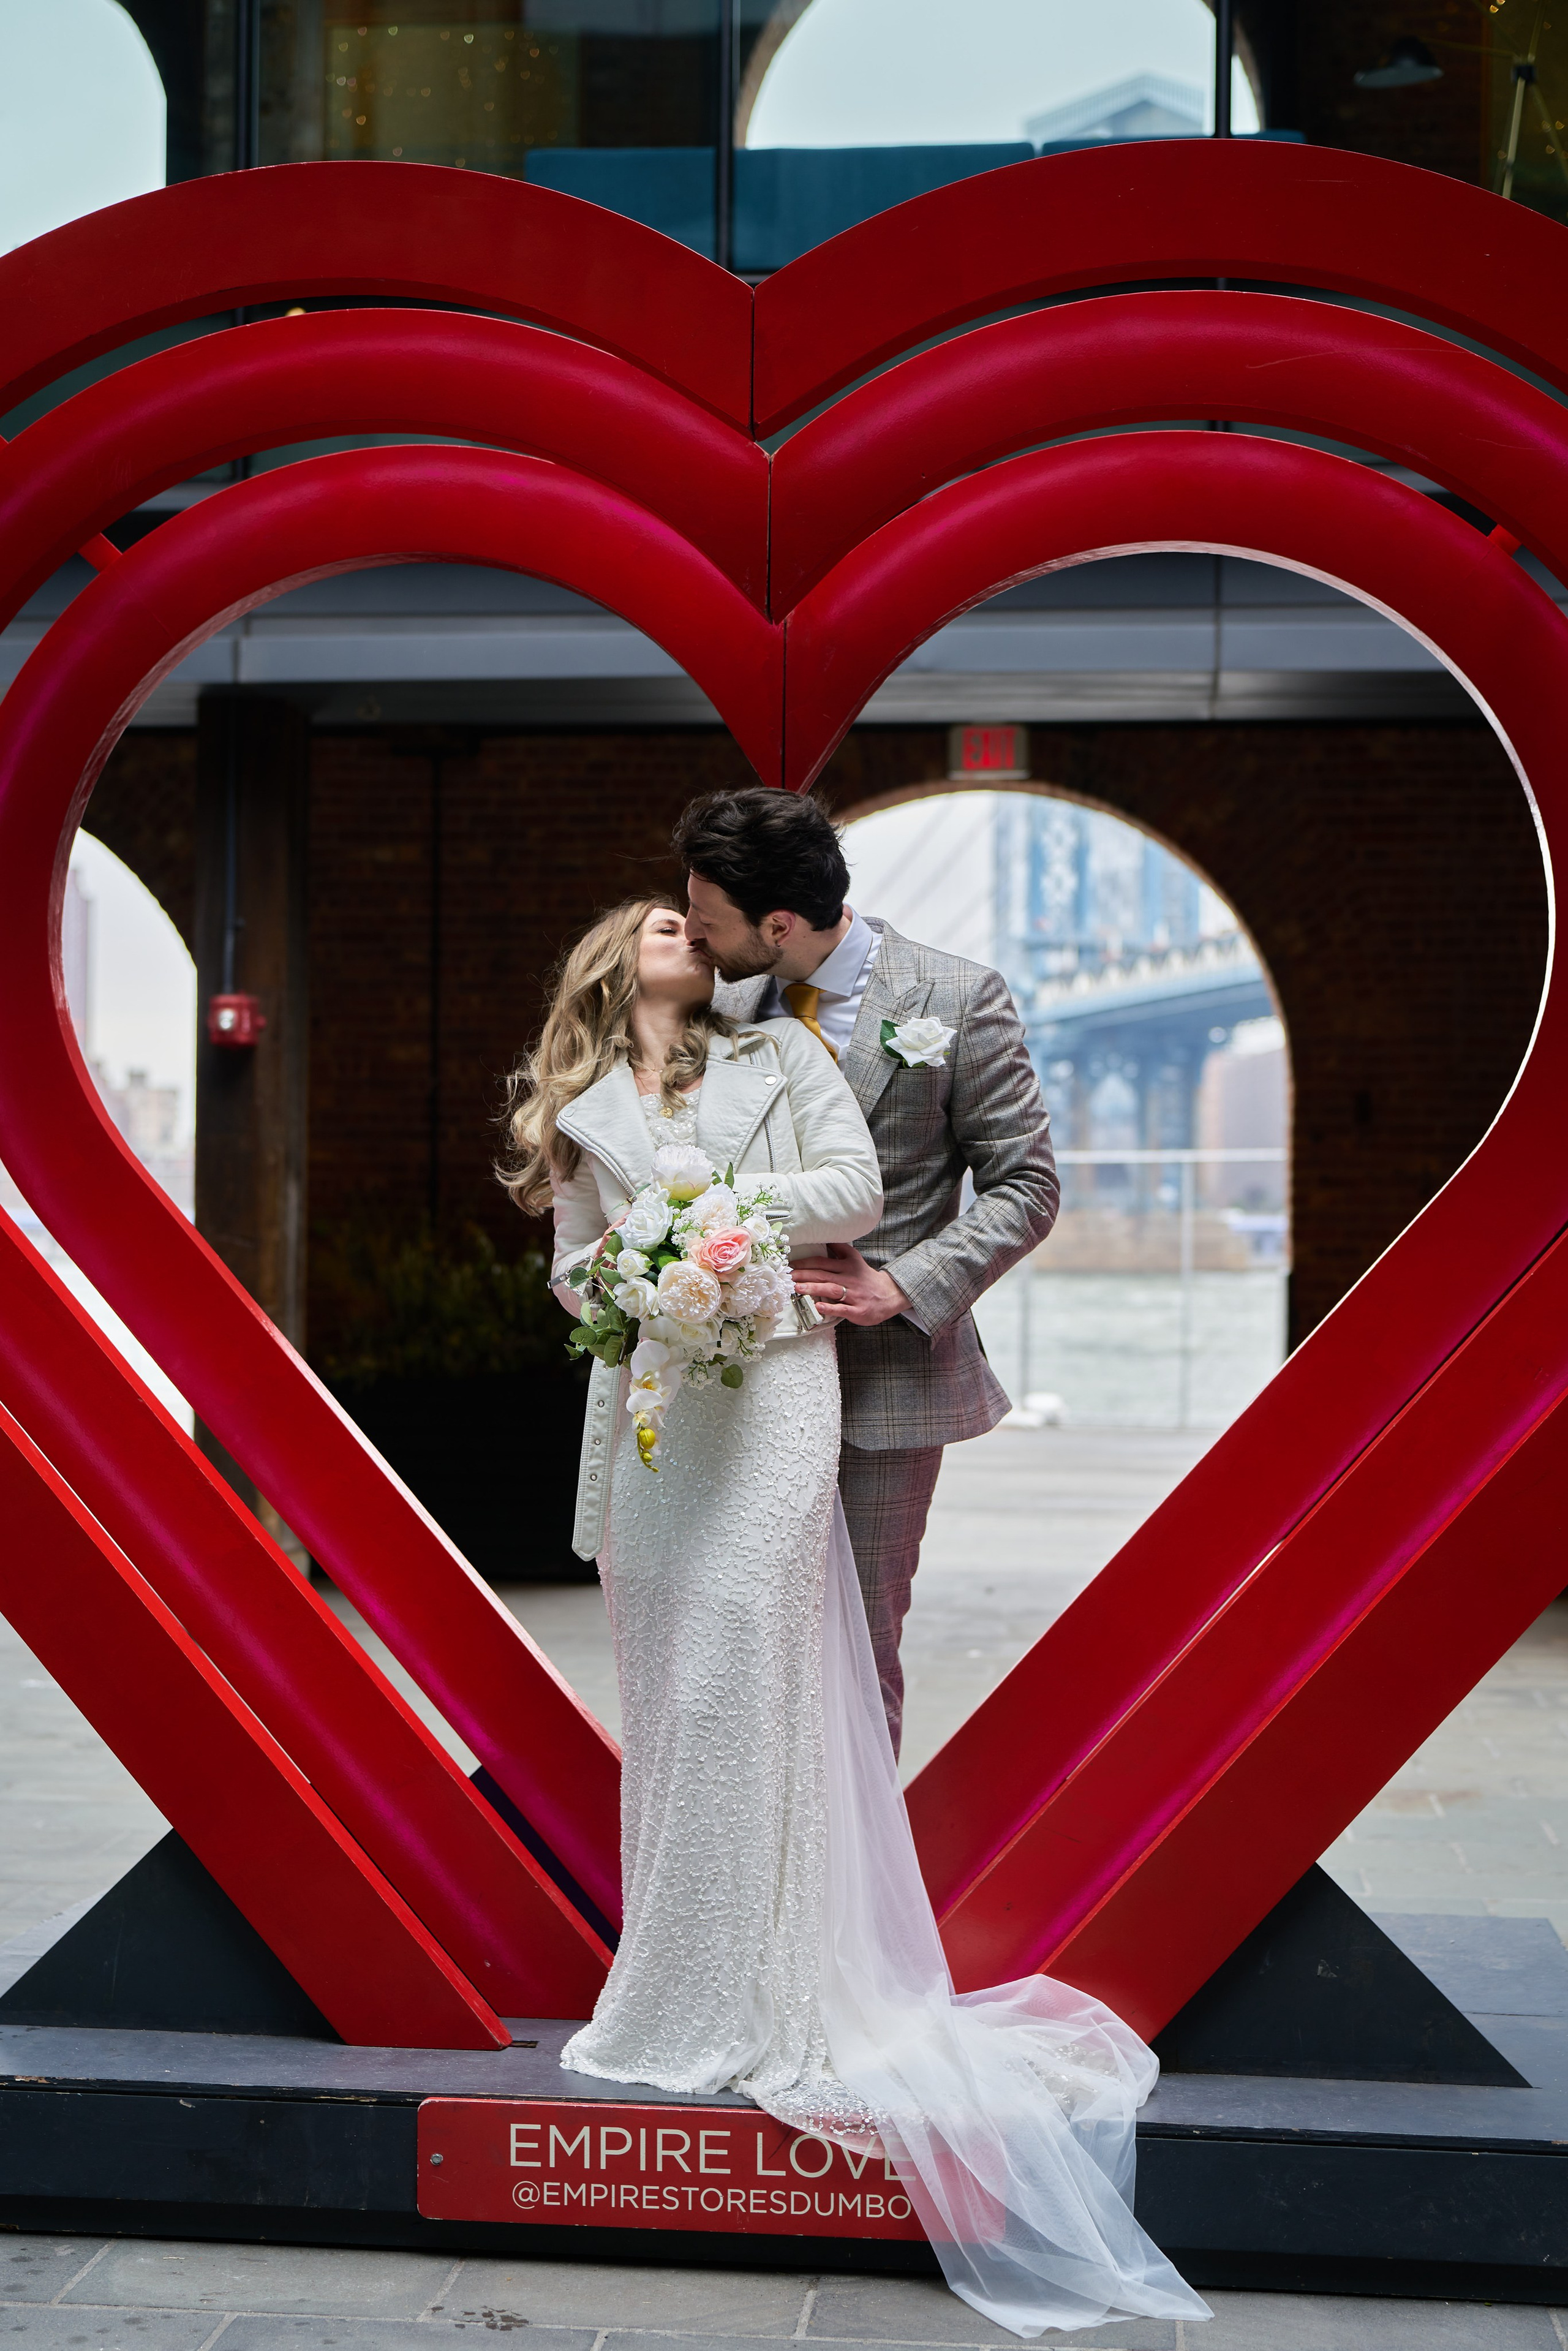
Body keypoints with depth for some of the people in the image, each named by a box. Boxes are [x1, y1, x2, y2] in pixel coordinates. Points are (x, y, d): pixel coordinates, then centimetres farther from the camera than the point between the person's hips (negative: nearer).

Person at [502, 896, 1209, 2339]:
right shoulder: (579, 1108, 18)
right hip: (647, 1399, 4)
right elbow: (573, 1265, 18)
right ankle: (678, 1982, 13)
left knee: (740, 1676, -9)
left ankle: (737, 2004, -3)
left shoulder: (776, 1052, 12)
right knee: (662, 1689, 4)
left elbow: (856, 1189, 2)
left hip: (768, 1391, -3)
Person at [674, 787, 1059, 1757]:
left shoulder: (960, 1000, -8)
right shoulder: (729, 1004, 6)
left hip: (885, 1380, -4)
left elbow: (1025, 1184, -5)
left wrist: (902, 1287, -16)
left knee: (859, 1646, 6)